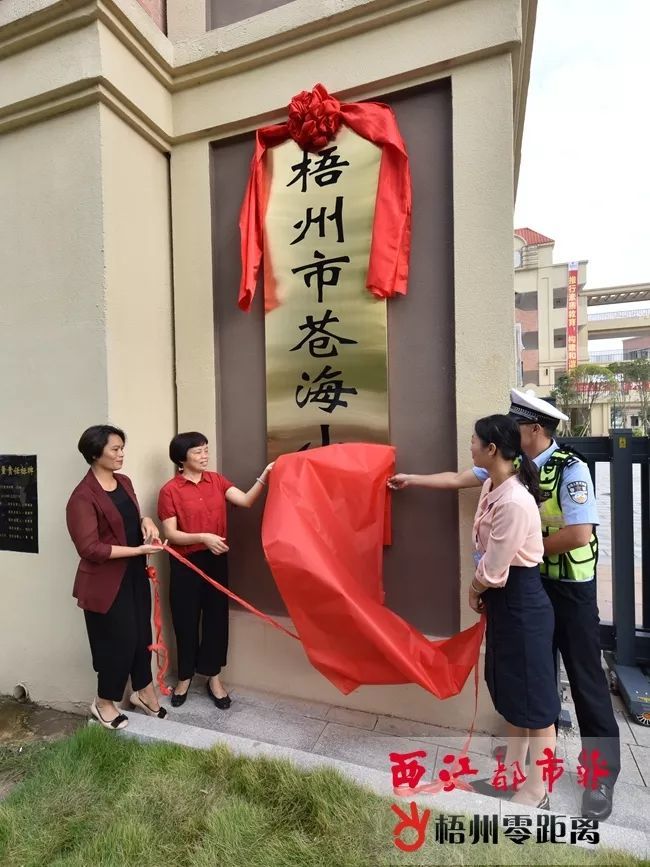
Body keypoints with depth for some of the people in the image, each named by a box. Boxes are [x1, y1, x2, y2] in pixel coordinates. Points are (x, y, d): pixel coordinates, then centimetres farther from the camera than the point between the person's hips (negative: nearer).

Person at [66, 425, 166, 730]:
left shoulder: (124, 482, 4)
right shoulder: (83, 496, -20)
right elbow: (89, 548, -23)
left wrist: (145, 521, -4)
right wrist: (138, 549, -24)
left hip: (135, 574, 7)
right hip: (106, 581, -7)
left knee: (142, 634, 16)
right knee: (119, 641, 6)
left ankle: (144, 691, 38)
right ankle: (103, 702, 32)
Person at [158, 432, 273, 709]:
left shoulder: (216, 480, 2)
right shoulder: (170, 490, -10)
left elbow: (246, 501, -9)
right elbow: (170, 533, -12)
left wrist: (265, 475, -22)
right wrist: (202, 537, -26)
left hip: (216, 559, 4)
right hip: (186, 563, -3)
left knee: (216, 616, 11)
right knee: (186, 620, 11)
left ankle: (213, 678, 29)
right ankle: (185, 677, 33)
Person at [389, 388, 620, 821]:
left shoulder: (571, 469, -22)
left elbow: (579, 534, -28)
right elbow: (458, 478, 4)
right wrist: (411, 479, 8)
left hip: (570, 587, -6)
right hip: (531, 581, 6)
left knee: (584, 676, 5)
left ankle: (602, 772, 25)